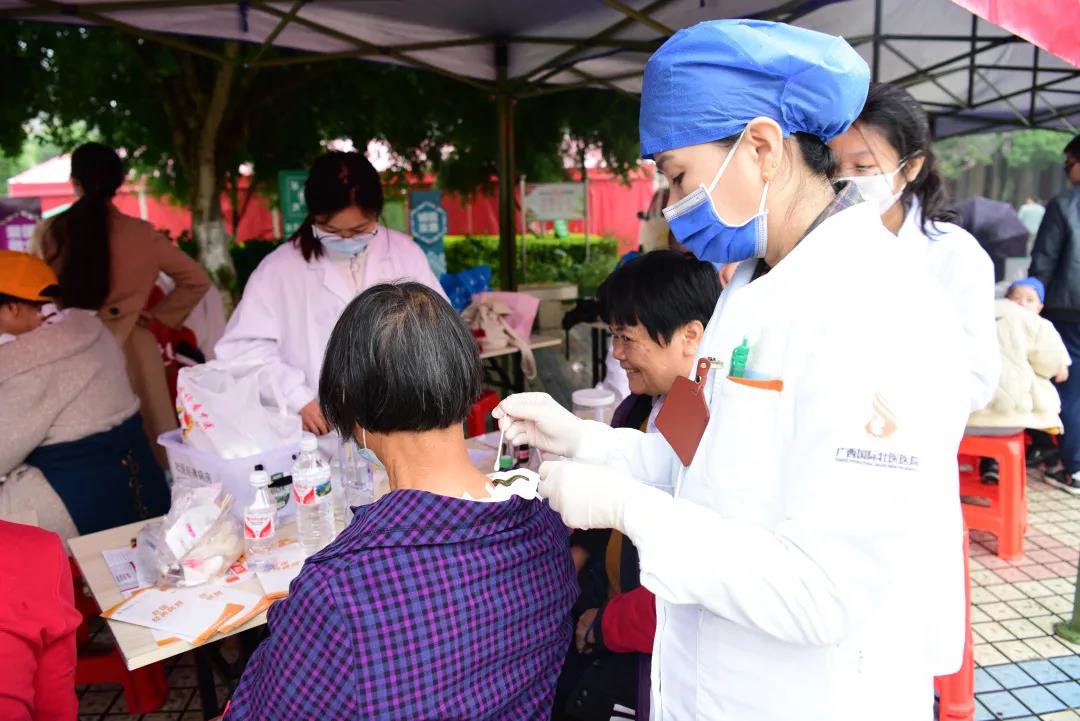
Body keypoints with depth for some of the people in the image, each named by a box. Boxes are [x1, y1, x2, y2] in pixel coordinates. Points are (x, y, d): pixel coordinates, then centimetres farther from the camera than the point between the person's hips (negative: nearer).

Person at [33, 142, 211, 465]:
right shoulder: (142, 235, -7)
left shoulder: (48, 233, -5)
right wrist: (159, 314, 5)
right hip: (130, 352, -1)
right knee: (149, 439, 9)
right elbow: (197, 280, -2)